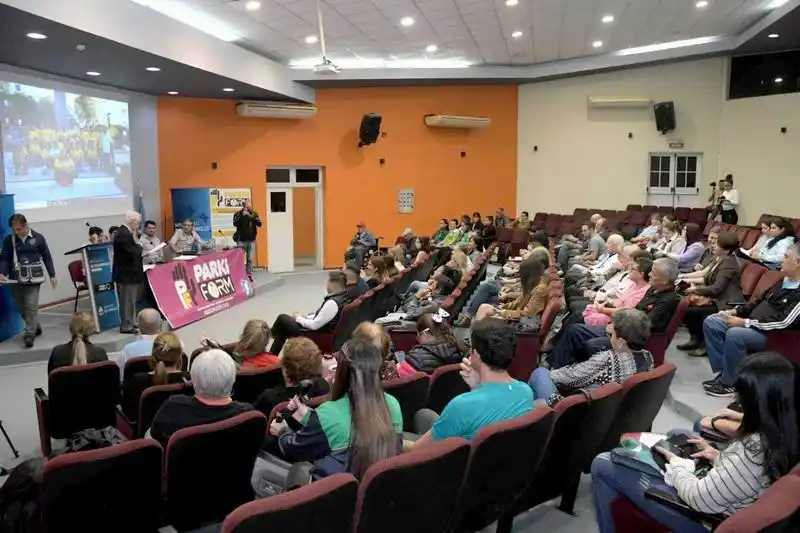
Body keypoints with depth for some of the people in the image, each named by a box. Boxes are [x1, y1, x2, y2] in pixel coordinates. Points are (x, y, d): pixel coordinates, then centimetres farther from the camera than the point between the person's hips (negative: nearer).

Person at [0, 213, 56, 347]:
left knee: (31, 306, -9)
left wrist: (52, 275, 5)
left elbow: (47, 257, 6)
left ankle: (29, 334, -4)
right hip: (16, 279, 3)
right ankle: (36, 327, 30)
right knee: (21, 307, 9)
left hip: (33, 278, -3)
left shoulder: (38, 238, 0)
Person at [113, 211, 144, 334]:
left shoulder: (123, 232, 12)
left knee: (130, 300, 18)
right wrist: (140, 247, -8)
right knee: (127, 300, -2)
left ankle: (130, 322, 28)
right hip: (127, 273, -11)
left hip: (126, 272, 11)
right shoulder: (124, 234, -22)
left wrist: (138, 248, 0)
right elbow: (133, 253, -26)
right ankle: (126, 326, 5)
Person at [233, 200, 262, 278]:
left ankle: (249, 275, 13)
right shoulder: (238, 214, -1)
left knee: (250, 259, 6)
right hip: (241, 240, -2)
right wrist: (242, 215, -21)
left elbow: (259, 224, -5)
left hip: (251, 240, 2)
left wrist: (252, 217, -18)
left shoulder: (254, 214, 6)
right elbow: (235, 224, -16)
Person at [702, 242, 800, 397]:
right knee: (711, 322, 0)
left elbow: (784, 323, -25)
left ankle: (729, 382, -16)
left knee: (735, 334, -35)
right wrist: (735, 311, 8)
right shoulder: (783, 281, 13)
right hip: (753, 325, 10)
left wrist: (745, 322, -23)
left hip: (772, 335, -10)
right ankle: (724, 371, -3)